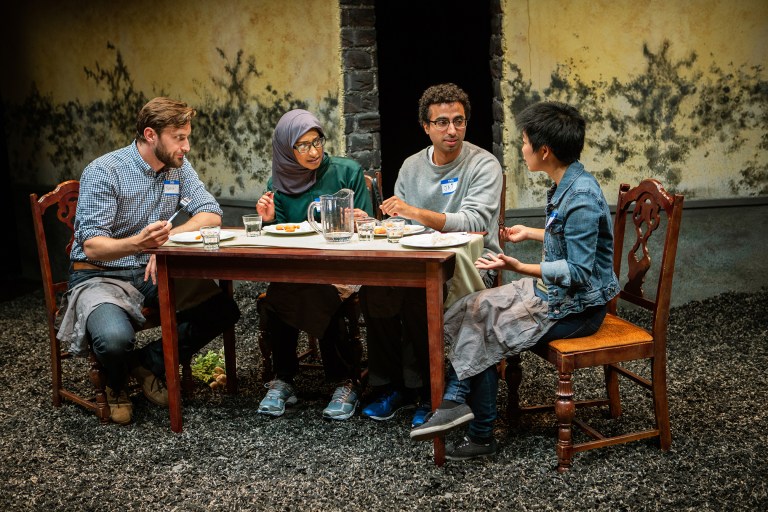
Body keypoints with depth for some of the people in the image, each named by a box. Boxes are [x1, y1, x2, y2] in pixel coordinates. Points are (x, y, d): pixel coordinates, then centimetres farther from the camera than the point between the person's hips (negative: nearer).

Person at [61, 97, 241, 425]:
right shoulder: (104, 171, -16)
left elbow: (211, 214, -3)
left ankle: (149, 363, 6)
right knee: (116, 338, -35)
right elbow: (93, 246, -22)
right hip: (100, 276, -5)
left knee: (224, 311, -14)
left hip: (153, 273, 6)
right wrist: (138, 243, -44)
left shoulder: (178, 166, 3)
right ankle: (114, 384, 4)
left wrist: (166, 238, -21)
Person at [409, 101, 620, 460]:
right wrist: (530, 233, 31)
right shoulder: (566, 185, 5)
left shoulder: (581, 197, -25)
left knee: (483, 333, -8)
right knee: (472, 309, -2)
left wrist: (519, 268, -33)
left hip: (576, 306, -10)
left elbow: (578, 271, -27)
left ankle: (481, 437, 6)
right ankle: (456, 401, -8)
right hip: (552, 290, 10)